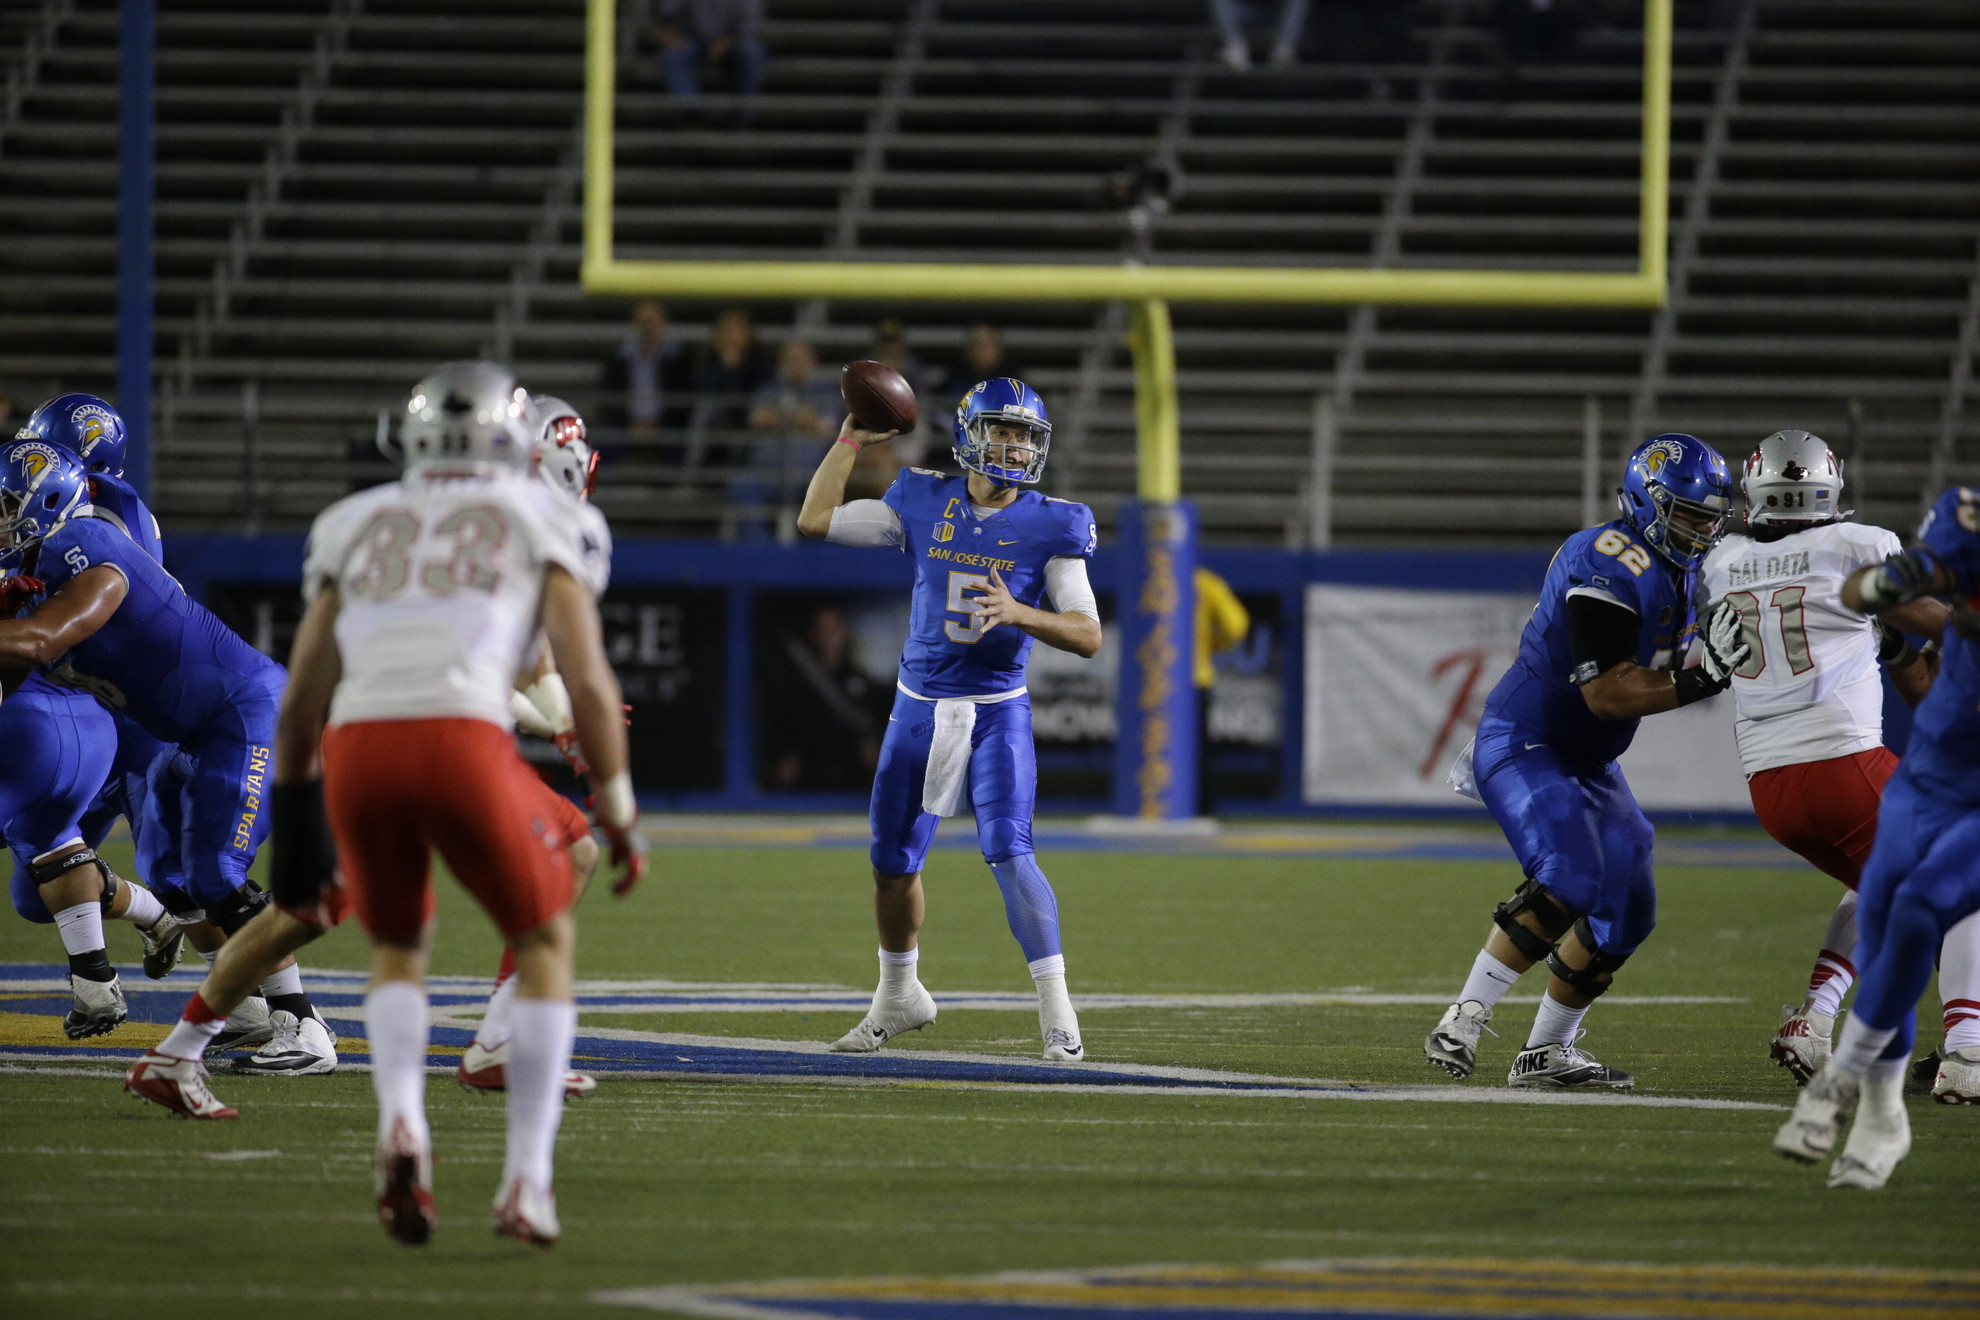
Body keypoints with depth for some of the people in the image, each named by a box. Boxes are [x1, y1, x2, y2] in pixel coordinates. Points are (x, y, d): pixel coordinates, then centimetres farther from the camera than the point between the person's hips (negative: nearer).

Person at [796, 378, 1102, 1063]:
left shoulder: (1050, 526, -6)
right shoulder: (924, 505, 1)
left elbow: (1087, 635, -9)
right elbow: (815, 520, 6)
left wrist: (1018, 614, -25)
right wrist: (851, 442, 4)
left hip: (997, 713, -4)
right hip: (920, 706, 4)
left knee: (1008, 852, -19)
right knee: (893, 862, 13)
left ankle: (1057, 1012, -16)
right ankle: (899, 995, 35)